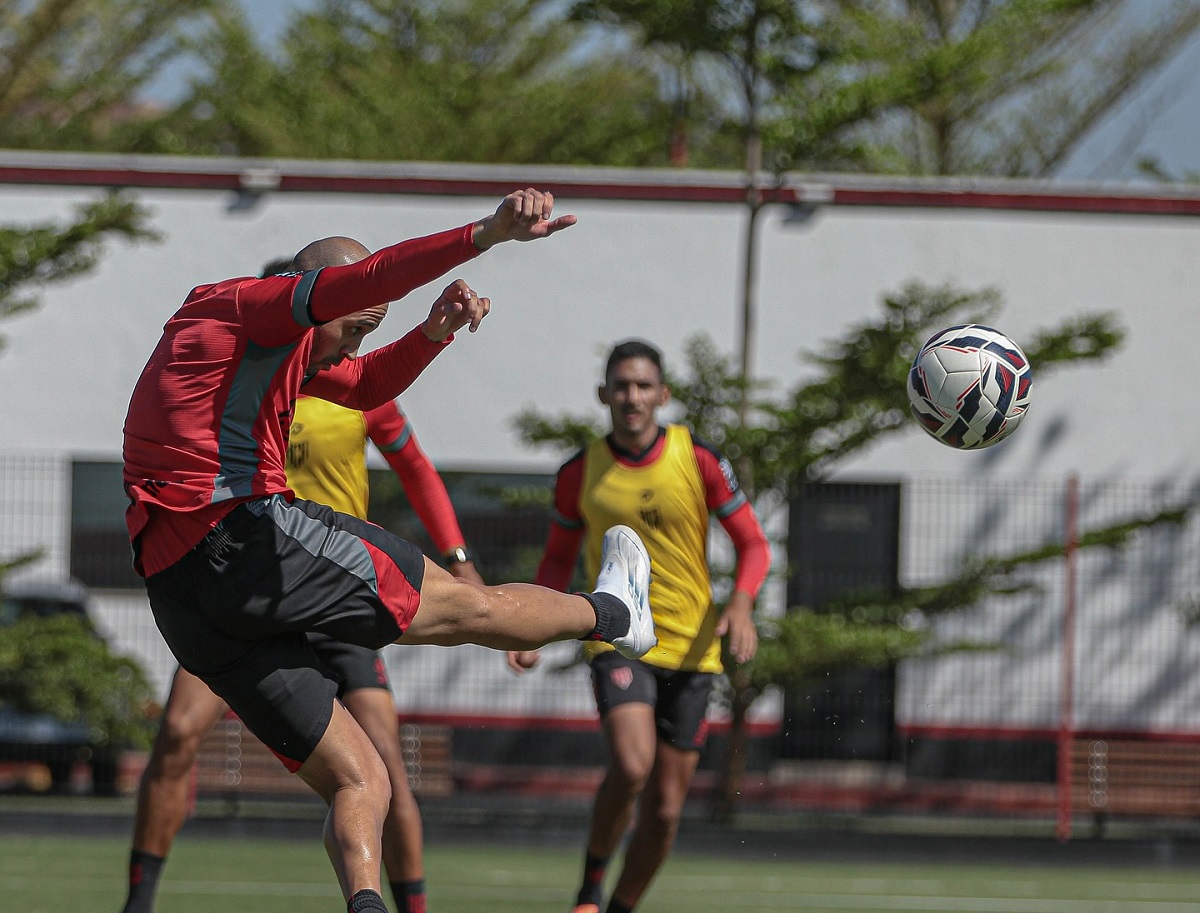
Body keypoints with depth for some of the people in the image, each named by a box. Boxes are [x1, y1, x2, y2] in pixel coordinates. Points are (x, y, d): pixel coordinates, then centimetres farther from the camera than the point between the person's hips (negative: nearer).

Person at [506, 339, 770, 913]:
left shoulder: (699, 461, -2)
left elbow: (753, 545, 3)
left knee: (665, 806, 3)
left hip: (691, 648, 2)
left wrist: (740, 604, -17)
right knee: (631, 766, -26)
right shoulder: (580, 474, 0)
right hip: (618, 642, -2)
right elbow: (559, 558, 14)